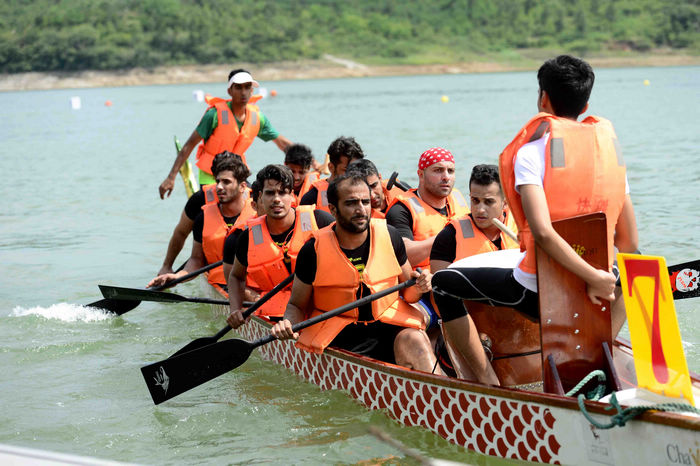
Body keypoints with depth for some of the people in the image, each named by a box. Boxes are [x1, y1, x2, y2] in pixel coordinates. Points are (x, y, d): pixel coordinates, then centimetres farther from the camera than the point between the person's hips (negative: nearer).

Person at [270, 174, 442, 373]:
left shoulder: (388, 236, 4)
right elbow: (297, 305, 7)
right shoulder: (314, 251, -4)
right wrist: (289, 325, -15)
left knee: (414, 340, -31)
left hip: (389, 324, 2)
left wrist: (417, 288, -8)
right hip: (338, 334, -2)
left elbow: (407, 293, 16)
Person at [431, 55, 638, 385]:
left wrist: (595, 277, -20)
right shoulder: (609, 148, 5)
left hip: (535, 293, -5)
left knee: (443, 283, 17)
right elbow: (629, 243, 5)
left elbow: (542, 232, -26)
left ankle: (487, 381, 8)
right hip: (587, 297, 5)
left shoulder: (532, 150, -10)